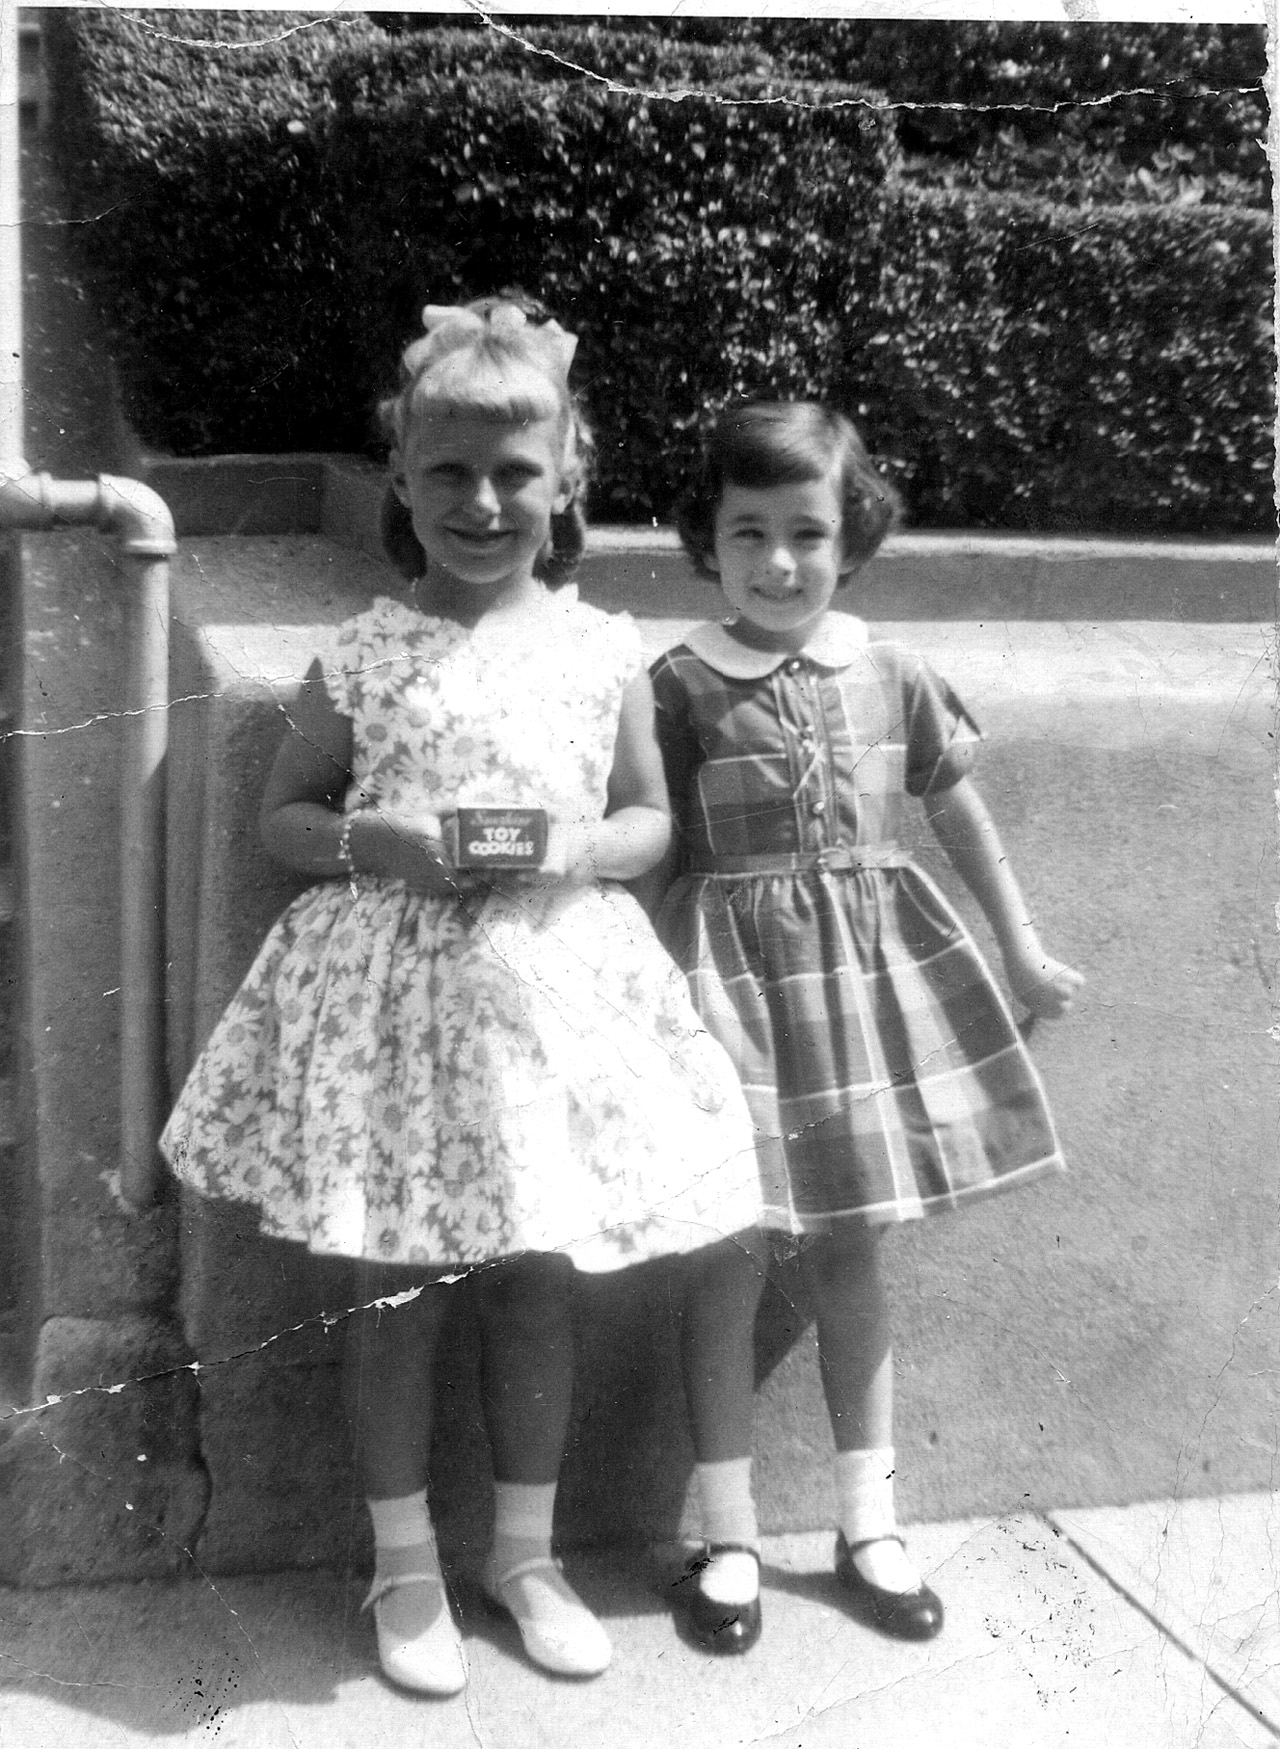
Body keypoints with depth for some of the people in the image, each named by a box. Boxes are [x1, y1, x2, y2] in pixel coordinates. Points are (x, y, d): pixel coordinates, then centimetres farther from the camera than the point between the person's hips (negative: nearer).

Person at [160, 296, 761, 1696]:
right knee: (396, 1289, 9)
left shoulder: (602, 649, 0)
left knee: (534, 1281, 12)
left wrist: (580, 849, -14)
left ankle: (524, 1553, 34)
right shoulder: (361, 655, -3)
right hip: (394, 987, -1)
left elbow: (652, 819, 7)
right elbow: (282, 816, 4)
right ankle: (404, 1565, 30)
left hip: (550, 984, 2)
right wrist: (370, 837, -16)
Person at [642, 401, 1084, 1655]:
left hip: (868, 973, 3)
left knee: (847, 1251, 12)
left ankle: (867, 1523, 27)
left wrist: (1021, 948, 17)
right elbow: (651, 857, -5)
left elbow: (958, 812, 13)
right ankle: (728, 1535, 21)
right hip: (733, 983, -3)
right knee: (727, 1258, 3)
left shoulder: (892, 678, 3)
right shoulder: (679, 687, -7)